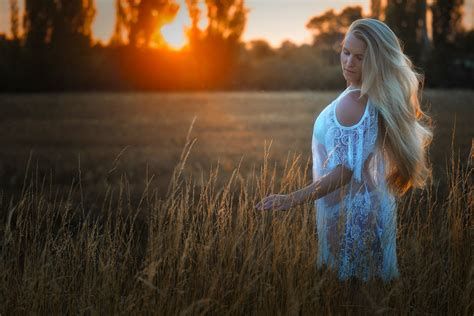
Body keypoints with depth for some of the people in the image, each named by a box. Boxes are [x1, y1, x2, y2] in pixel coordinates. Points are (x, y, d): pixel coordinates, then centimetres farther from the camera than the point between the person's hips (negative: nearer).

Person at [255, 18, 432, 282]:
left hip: (349, 212, -9)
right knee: (369, 286, 19)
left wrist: (292, 199, -30)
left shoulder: (354, 102, -23)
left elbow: (345, 171, -27)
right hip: (374, 207, 9)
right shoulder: (380, 97, 2)